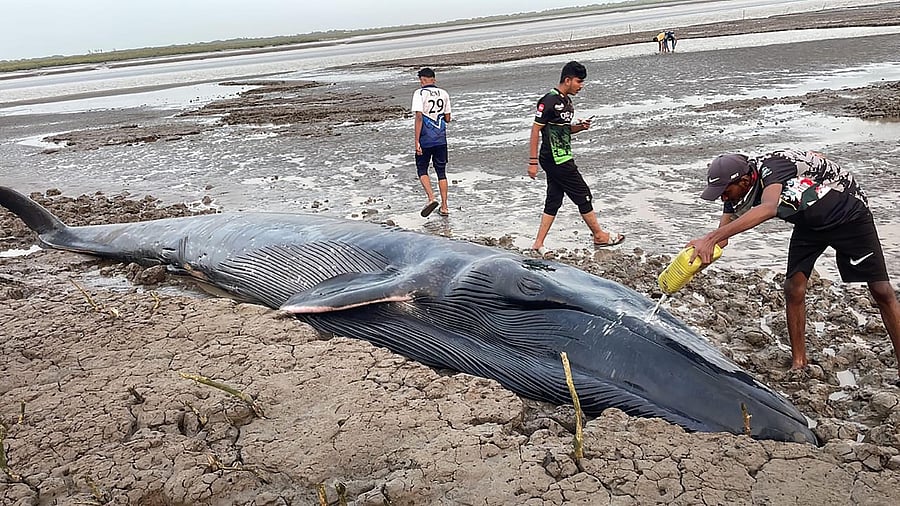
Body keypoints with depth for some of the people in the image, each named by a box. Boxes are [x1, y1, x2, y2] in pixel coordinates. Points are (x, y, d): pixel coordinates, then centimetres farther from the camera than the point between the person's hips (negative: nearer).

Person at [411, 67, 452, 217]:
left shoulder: (419, 93, -8)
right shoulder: (444, 94, 6)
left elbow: (419, 117, -16)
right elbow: (447, 119, 10)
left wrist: (417, 141, -15)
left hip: (425, 140, -4)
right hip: (441, 139, 4)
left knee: (422, 170, 12)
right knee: (441, 172, 12)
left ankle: (431, 198, -9)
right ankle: (444, 207, 13)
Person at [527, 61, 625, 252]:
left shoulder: (567, 101, 13)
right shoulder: (550, 101, -16)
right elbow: (535, 130, -16)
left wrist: (580, 127, 2)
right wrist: (533, 162, -19)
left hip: (561, 159, 10)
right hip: (555, 159, -10)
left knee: (553, 201, 9)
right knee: (583, 196, 2)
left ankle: (538, 245, 12)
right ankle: (599, 235, 19)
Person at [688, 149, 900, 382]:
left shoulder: (771, 167, -38)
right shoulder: (737, 192, -15)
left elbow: (768, 208, -59)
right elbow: (721, 239, -13)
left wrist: (711, 237, -67)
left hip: (849, 213, -6)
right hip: (809, 222, 6)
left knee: (881, 290, -3)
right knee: (793, 287, -4)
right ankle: (798, 362, 8)